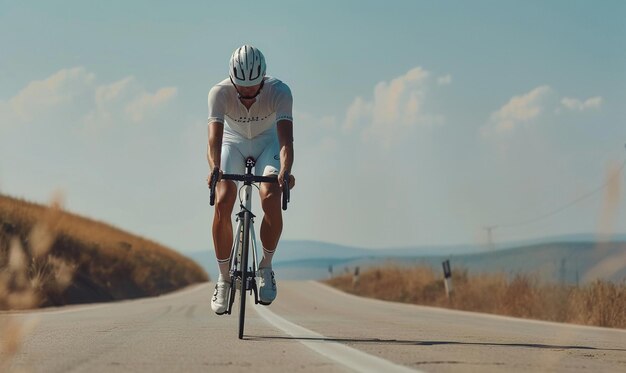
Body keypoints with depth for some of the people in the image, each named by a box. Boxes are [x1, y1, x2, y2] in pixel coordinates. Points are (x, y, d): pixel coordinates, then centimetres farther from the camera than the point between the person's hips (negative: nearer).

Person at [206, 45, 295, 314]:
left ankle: (265, 267, -5)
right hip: (233, 141, 1)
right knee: (222, 203, -20)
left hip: (267, 142, -1)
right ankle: (224, 278, -6)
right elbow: (214, 137, -40)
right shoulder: (220, 92, -31)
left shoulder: (279, 92, -32)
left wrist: (285, 171, -60)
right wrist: (214, 168, -60)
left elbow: (286, 139, -41)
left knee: (271, 200, -26)